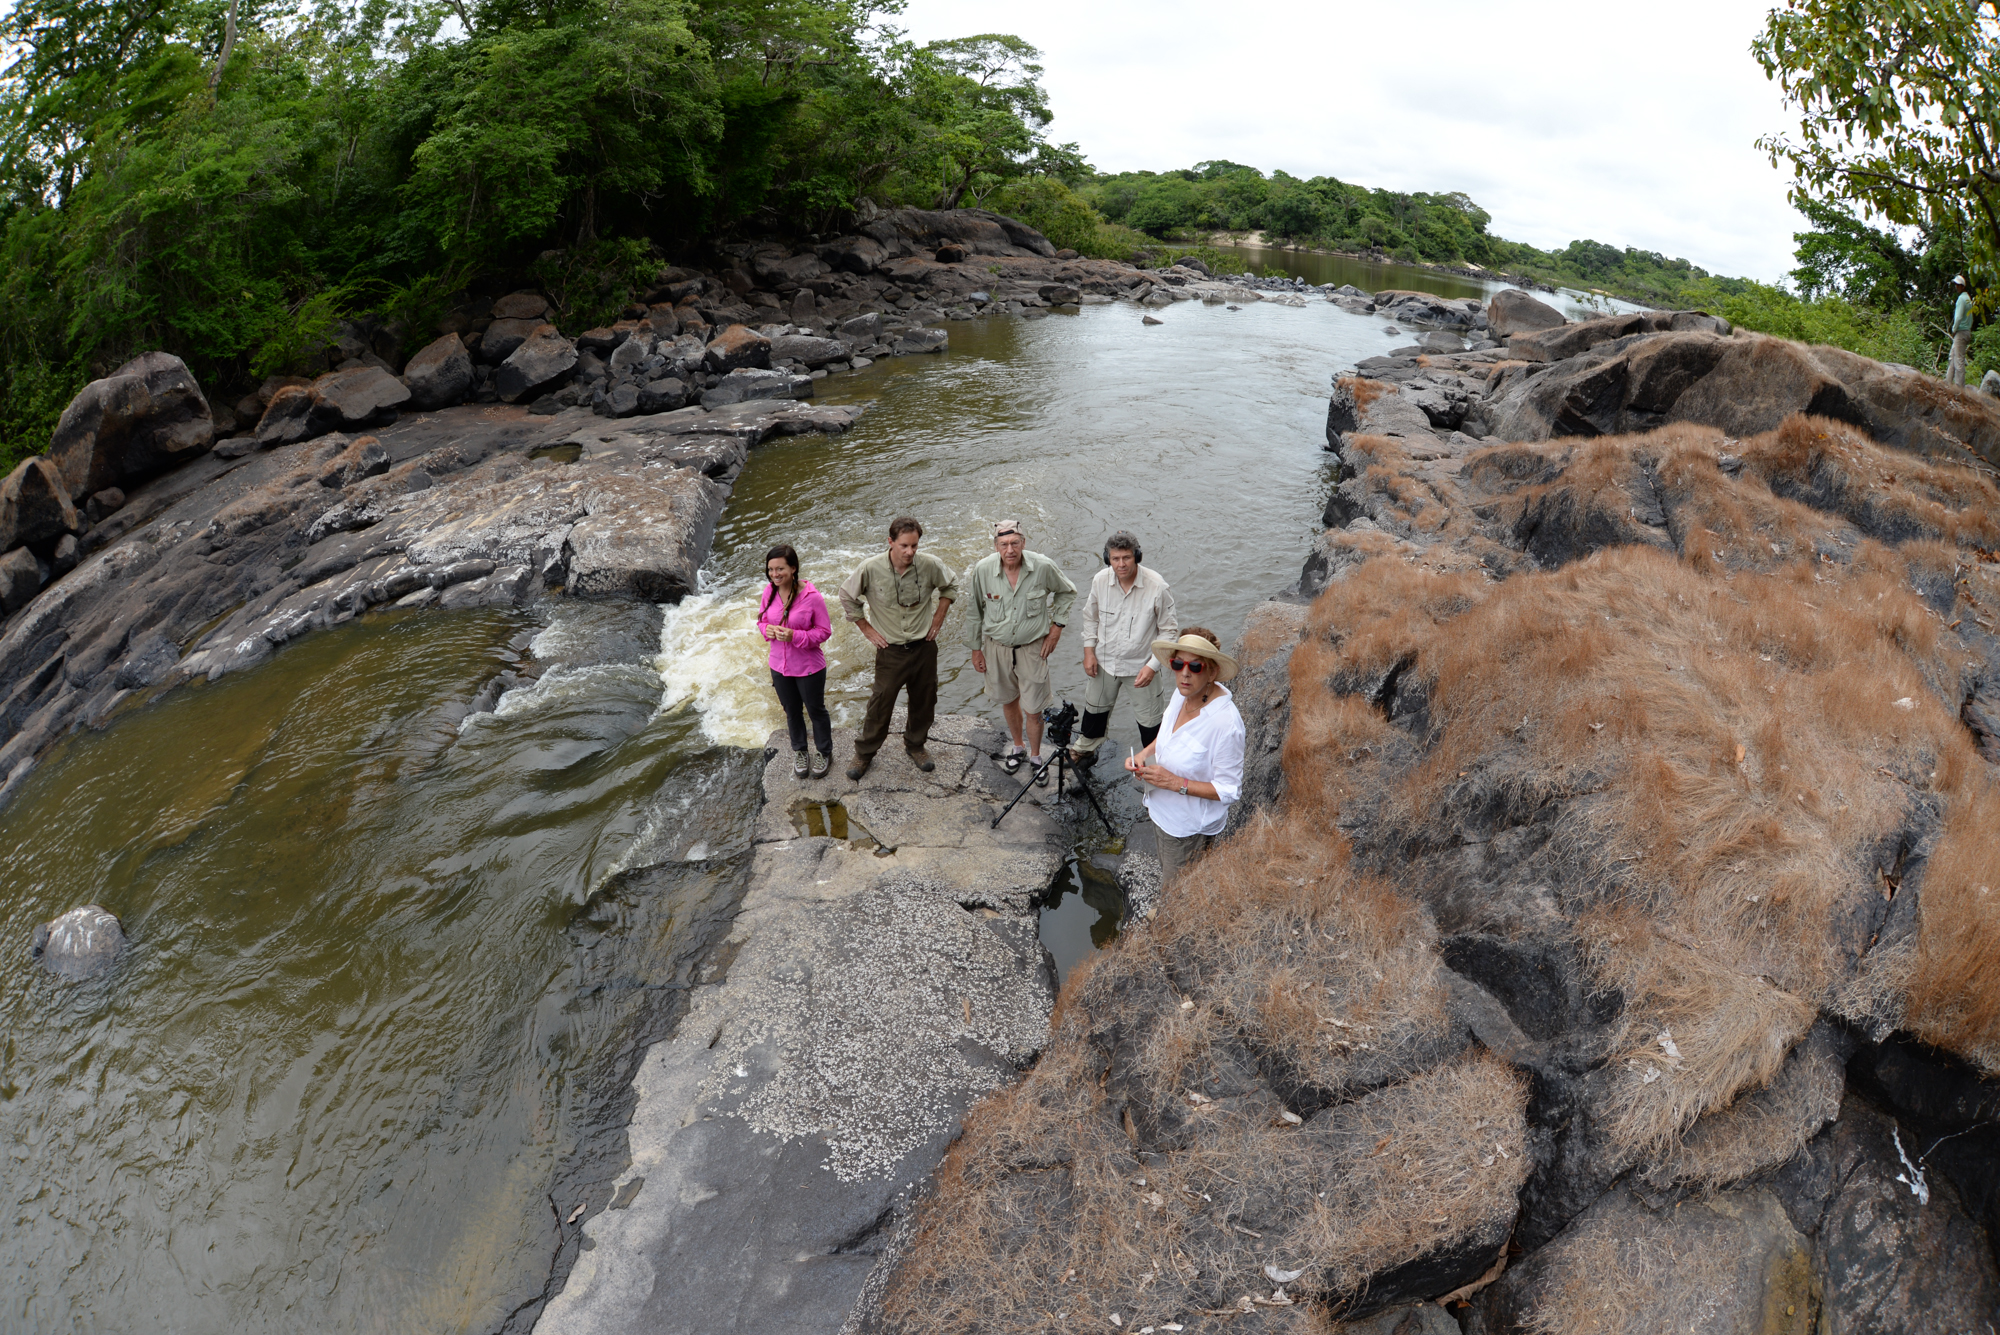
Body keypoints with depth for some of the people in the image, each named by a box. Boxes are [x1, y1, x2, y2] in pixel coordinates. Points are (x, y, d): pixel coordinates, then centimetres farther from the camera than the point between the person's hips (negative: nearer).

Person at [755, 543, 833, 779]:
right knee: (792, 711, 23)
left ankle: (825, 753, 37)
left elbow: (824, 631, -16)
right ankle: (799, 751, 45)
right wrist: (766, 629, -17)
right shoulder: (768, 592, -8)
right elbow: (762, 620, 7)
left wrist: (795, 636, -29)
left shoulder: (811, 596, -23)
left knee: (816, 710, 15)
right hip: (779, 666, 5)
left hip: (809, 667, -5)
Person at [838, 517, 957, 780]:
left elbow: (950, 587, 9)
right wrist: (867, 629, 0)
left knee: (924, 700, 15)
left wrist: (937, 621, 4)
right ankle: (864, 753, 23)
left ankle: (915, 745, 38)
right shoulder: (870, 569, -18)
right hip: (890, 650, -2)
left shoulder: (930, 565, -13)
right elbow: (847, 597, 0)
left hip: (924, 647, 2)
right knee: (881, 703, 4)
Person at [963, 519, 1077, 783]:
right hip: (997, 646, 2)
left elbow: (1067, 592, 3)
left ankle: (1035, 757, 27)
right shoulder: (982, 570, -16)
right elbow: (974, 611, 0)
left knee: (1033, 709, 2)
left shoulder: (1043, 567, -19)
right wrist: (976, 648, 5)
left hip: (1033, 647, -2)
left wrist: (1057, 627, -3)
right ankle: (1018, 747, 44)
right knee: (1008, 700, 20)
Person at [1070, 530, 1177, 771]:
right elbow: (1091, 617, 6)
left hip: (1141, 665, -4)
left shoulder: (1157, 586, -24)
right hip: (1104, 661, 4)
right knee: (1095, 707, 27)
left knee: (1149, 719, 11)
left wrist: (1153, 665, -20)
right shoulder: (1100, 580, -13)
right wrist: (1089, 650, 0)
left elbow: (1169, 630, -14)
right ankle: (1086, 748, 55)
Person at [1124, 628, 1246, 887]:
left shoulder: (1225, 722, -34)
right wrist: (1145, 753, -5)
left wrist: (1177, 783, -30)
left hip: (1189, 827, -7)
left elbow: (1229, 790, -26)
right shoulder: (1182, 693, -10)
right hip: (1162, 809, 8)